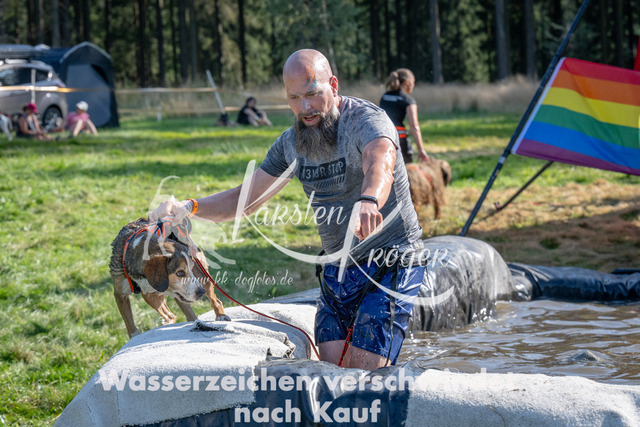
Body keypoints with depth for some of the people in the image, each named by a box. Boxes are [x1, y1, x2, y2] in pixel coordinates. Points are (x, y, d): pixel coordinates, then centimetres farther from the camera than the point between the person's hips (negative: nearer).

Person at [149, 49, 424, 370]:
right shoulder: (291, 143, 4)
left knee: (366, 370, -16)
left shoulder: (366, 119, -18)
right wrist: (189, 207, -8)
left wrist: (368, 202, -65)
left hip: (390, 262, -6)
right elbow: (246, 198, 11)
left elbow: (380, 163, -41)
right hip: (336, 269, 6)